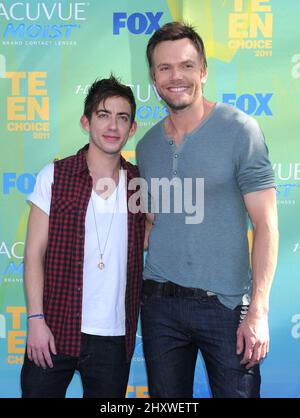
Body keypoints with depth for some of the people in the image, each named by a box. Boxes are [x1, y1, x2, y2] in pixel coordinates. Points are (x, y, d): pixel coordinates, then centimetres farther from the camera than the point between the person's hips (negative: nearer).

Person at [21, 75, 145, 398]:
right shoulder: (54, 177, -2)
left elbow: (147, 238, 15)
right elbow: (34, 253, -3)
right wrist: (36, 319, -9)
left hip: (115, 336, 2)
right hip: (55, 331, -2)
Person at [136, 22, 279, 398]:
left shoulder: (240, 130, -7)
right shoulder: (147, 145, 8)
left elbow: (265, 223, -9)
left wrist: (259, 311, -15)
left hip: (224, 304, -4)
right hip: (159, 302, 5)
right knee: (166, 398, 15)